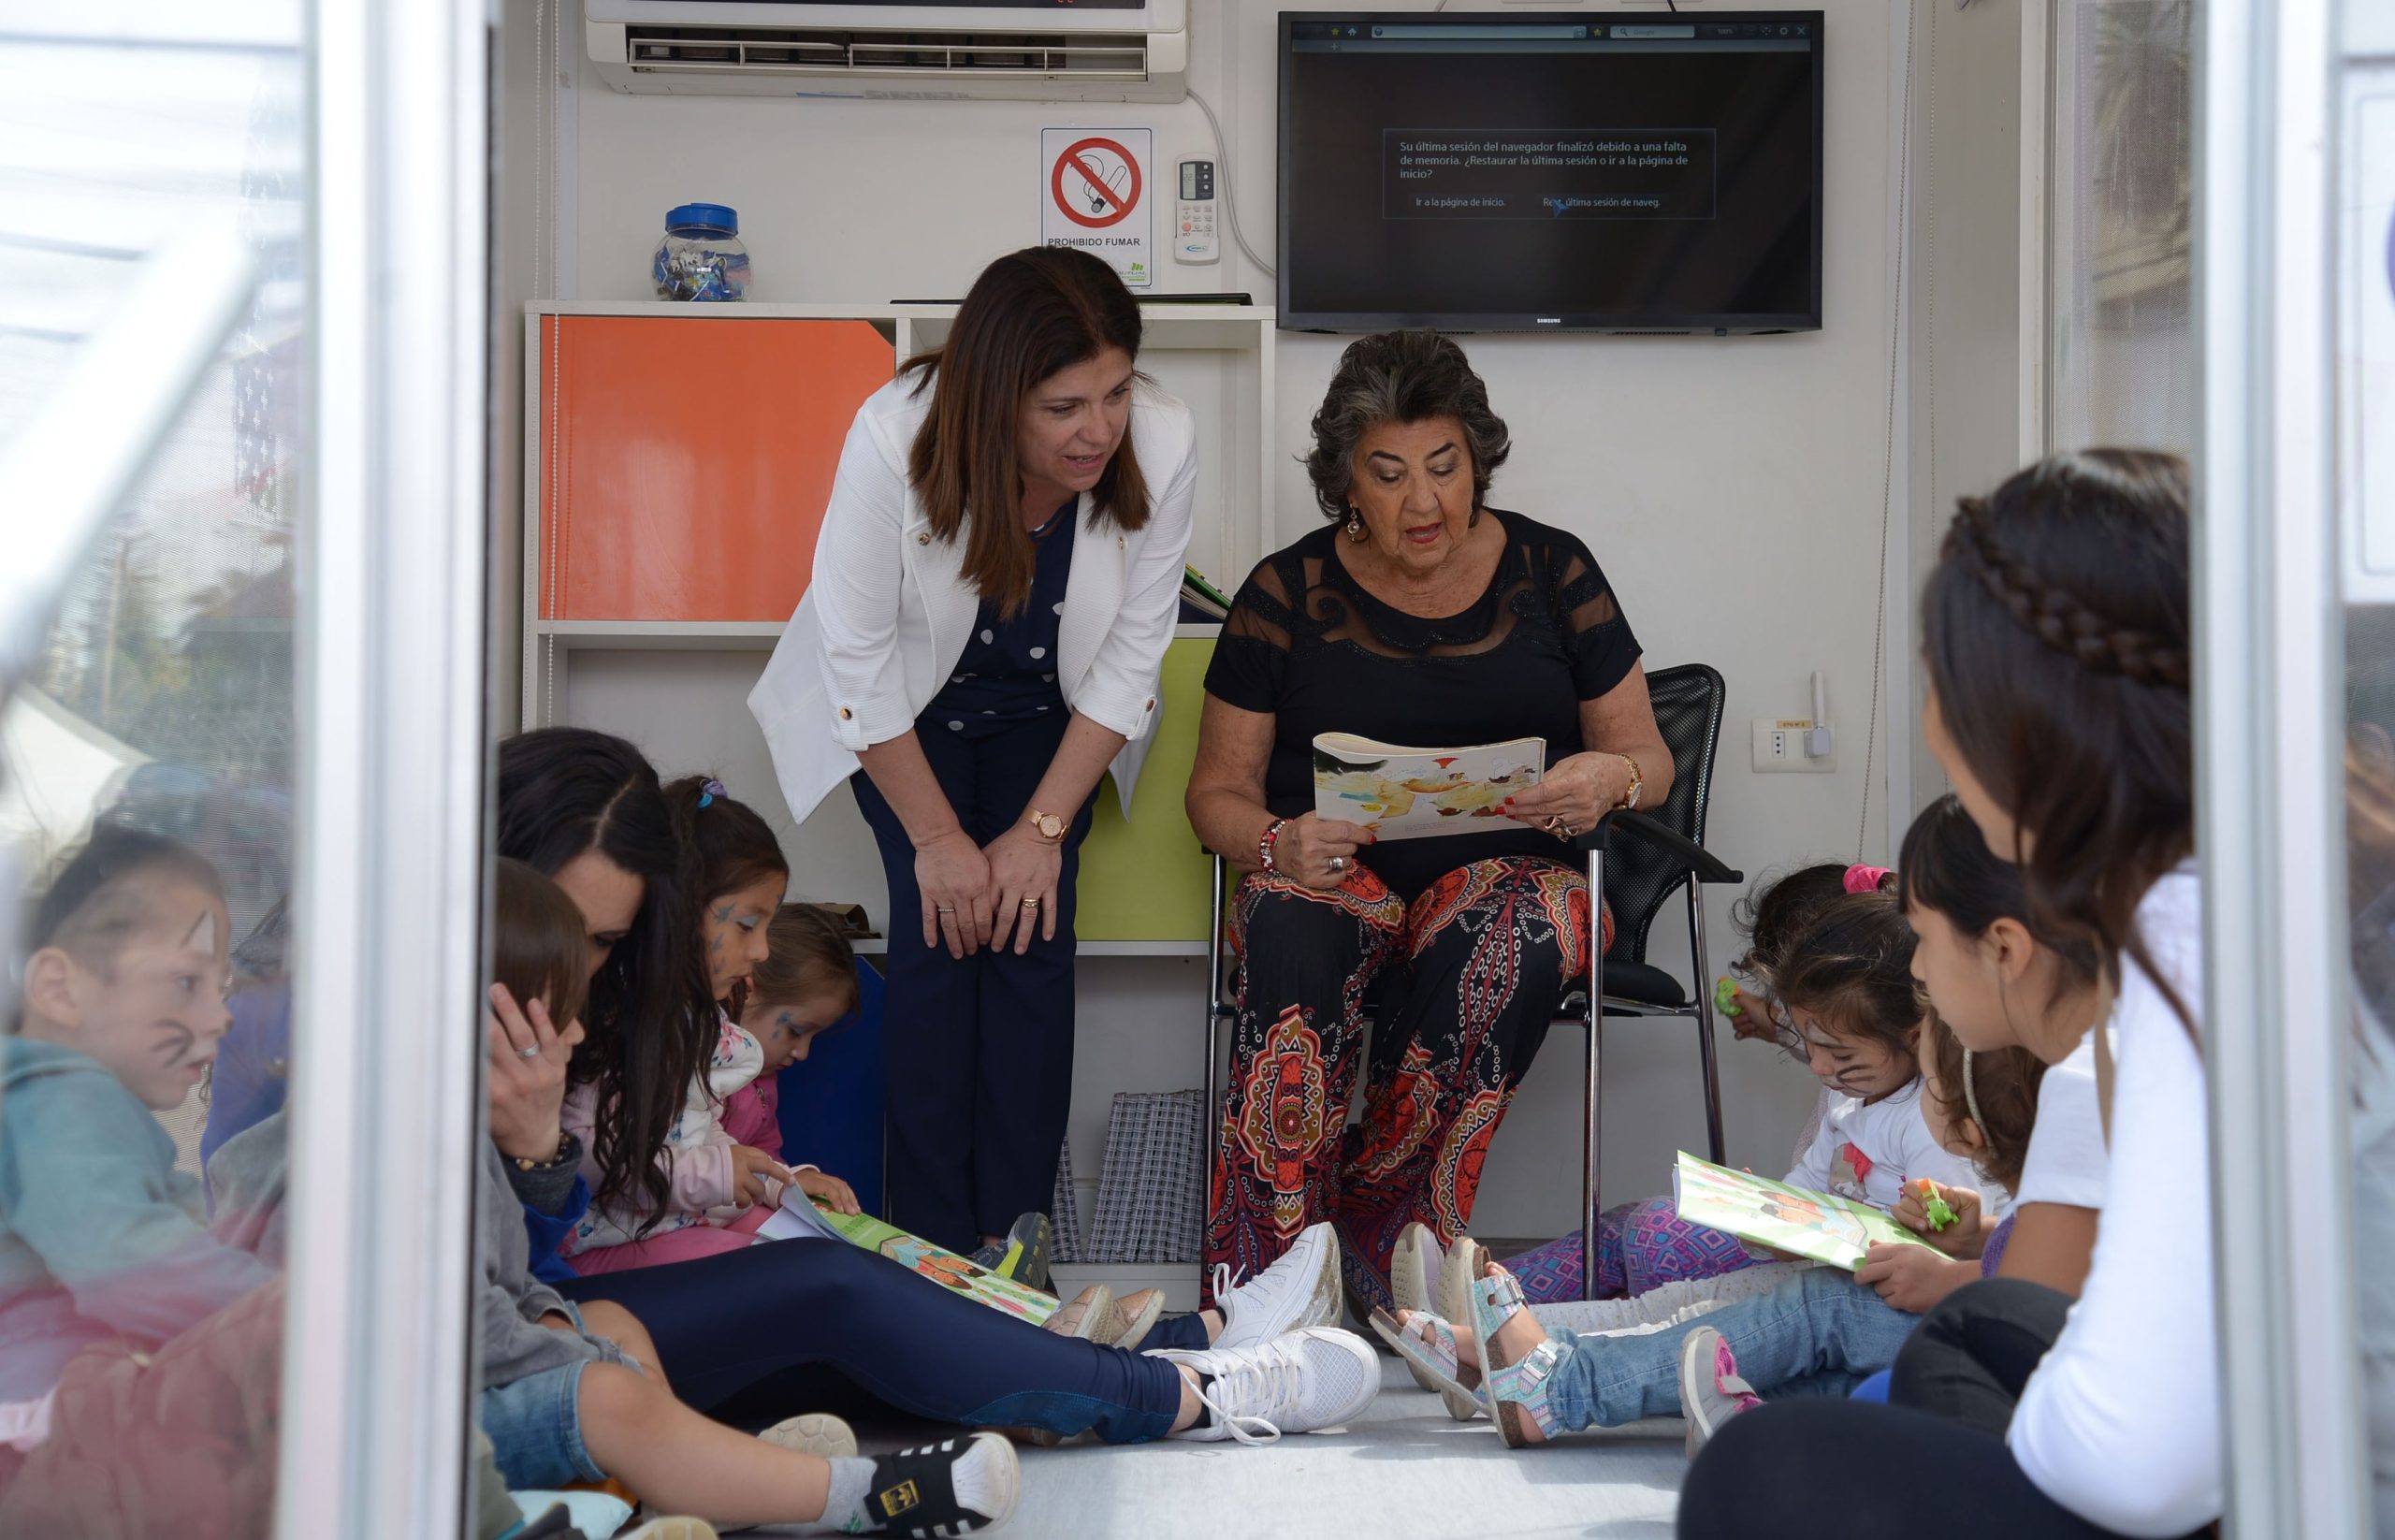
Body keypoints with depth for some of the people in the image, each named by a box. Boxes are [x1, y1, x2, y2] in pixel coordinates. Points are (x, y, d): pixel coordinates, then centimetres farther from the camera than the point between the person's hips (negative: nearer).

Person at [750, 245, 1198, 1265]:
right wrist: (936, 839, -18)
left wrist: (1042, 828, -16)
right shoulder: (896, 436, -33)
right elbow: (859, 656, -22)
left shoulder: (1162, 443, -27)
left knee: (1031, 932, -13)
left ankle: (1014, 1235, -3)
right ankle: (933, 1245, -5)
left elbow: (1129, 656, -16)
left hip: (1049, 713, 2)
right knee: (938, 930, -15)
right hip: (908, 711, -1)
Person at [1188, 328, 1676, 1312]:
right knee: (1292, 935, -36)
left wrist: (1612, 777, -14)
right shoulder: (1288, 592, 7)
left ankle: (1377, 1224, -24)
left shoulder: (1552, 570, 9)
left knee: (1513, 935, -36)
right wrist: (1277, 842, -16)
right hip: (1332, 873, 0)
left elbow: (1648, 759, 12)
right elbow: (1217, 793, 8)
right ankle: (1262, 1288, -36)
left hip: (1510, 867, 1)